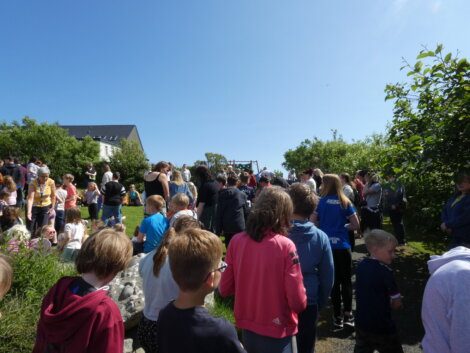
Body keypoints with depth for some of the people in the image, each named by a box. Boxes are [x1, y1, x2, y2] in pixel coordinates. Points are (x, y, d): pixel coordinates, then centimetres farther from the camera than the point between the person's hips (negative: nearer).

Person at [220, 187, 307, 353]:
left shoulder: (236, 241, -11)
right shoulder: (285, 246, -22)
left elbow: (224, 289, -2)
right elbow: (298, 302, -19)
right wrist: (301, 302, 2)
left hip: (246, 329, 3)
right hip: (278, 333, -3)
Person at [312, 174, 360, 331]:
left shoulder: (321, 202, -4)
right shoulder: (345, 202, -1)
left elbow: (312, 222, -7)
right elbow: (356, 225, -3)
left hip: (326, 246, 0)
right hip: (342, 246, 1)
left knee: (334, 281, 10)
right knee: (346, 281, 15)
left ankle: (338, 317, 17)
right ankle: (348, 314, 24)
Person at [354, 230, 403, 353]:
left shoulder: (361, 266, -3)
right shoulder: (385, 271, -21)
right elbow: (397, 304, -14)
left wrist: (384, 302, 7)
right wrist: (389, 304, 6)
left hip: (362, 323, 6)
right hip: (382, 326, -6)